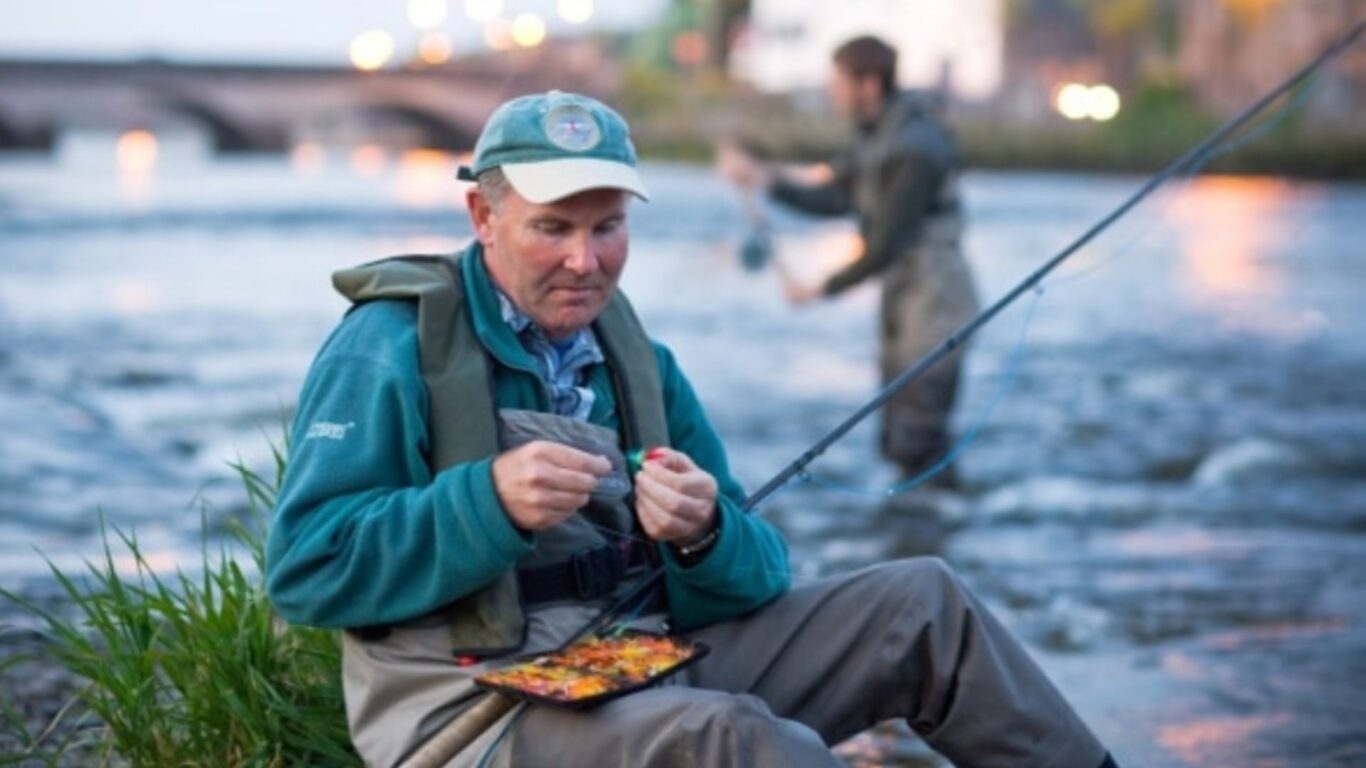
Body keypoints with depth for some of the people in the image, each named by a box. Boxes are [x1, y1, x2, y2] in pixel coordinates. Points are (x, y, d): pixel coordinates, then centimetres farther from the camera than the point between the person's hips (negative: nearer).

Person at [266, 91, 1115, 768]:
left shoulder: (636, 359, 11)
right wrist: (489, 503, -26)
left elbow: (759, 576, 8)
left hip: (655, 670, 7)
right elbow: (305, 568, -16)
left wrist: (705, 537, -16)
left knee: (926, 604, 0)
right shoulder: (392, 346, -7)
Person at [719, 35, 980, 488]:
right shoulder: (877, 136, 9)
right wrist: (761, 179, 3)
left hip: (934, 303, -10)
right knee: (898, 437, 16)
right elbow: (834, 200, 11)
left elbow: (886, 245, -20)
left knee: (915, 442, -8)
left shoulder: (915, 148, -21)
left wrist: (824, 289, -10)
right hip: (902, 302, 10)